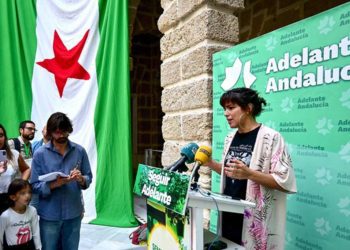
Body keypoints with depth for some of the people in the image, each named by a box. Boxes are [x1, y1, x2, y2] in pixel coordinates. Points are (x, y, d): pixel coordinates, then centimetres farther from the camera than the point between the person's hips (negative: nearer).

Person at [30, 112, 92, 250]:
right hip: (49, 215, -1)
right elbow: (35, 186, -8)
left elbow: (89, 178, 1)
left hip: (74, 213, 2)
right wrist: (55, 184, -24)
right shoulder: (40, 154, -6)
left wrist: (81, 179, -21)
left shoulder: (80, 151, -3)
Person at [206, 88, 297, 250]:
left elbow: (285, 182, -17)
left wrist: (248, 173, -29)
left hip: (255, 221, -6)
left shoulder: (270, 137, -14)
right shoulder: (230, 138, 7)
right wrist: (209, 162, 2)